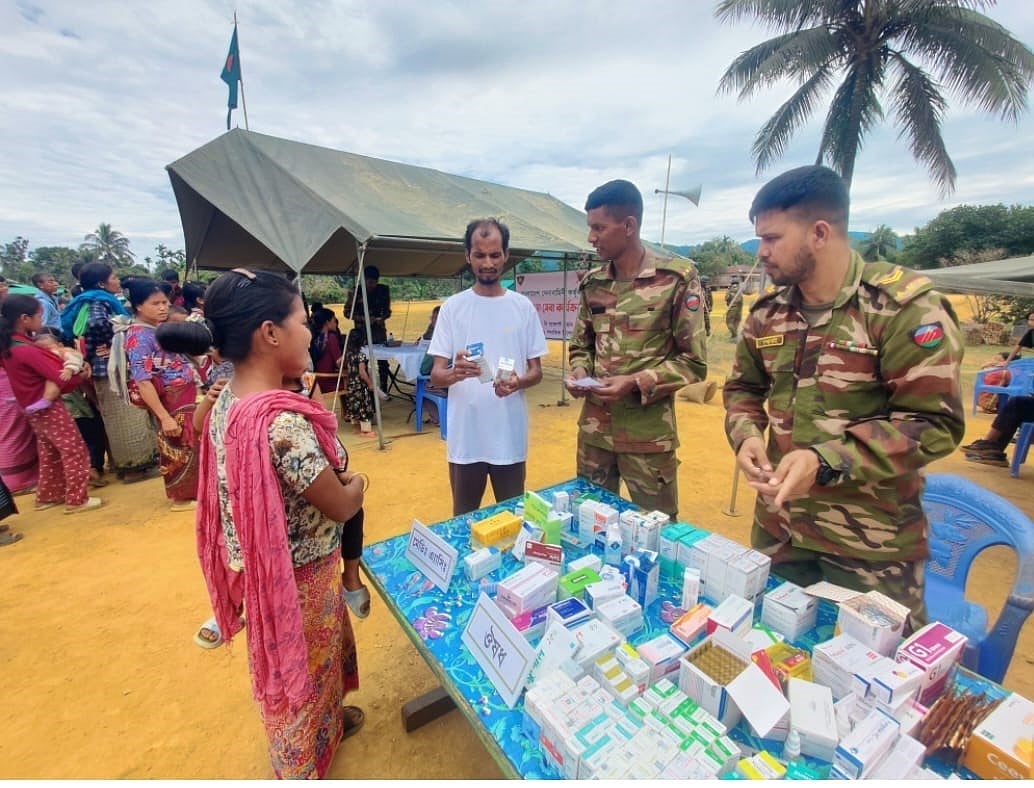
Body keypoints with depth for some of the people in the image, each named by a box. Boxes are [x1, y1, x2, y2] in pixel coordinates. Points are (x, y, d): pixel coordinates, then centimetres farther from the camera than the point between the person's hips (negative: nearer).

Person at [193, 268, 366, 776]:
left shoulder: (228, 400, -6)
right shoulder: (282, 421, -35)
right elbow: (341, 506, -24)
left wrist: (335, 478, -3)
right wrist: (355, 483, -4)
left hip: (263, 566, 8)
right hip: (298, 575, -8)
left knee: (303, 663, 32)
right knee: (301, 669, 20)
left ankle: (326, 719, 59)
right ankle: (306, 766, 48)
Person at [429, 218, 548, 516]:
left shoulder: (523, 307, 1)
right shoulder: (452, 306, -2)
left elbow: (537, 371, 4)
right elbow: (435, 376, -4)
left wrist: (518, 382, -19)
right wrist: (455, 373, -27)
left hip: (511, 436, 1)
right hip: (465, 437, 0)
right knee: (464, 520, 17)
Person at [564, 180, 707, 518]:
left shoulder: (677, 279, -9)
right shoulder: (591, 283, 5)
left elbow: (694, 361, -8)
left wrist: (635, 383, -19)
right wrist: (579, 372, -7)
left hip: (648, 432, -4)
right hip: (594, 428, 5)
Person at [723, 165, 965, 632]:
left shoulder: (906, 308, -14)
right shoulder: (768, 312, 2)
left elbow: (934, 422, -17)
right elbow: (743, 388, 11)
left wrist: (825, 461, -28)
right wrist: (747, 436, -10)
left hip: (872, 544, -4)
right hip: (778, 527, 5)